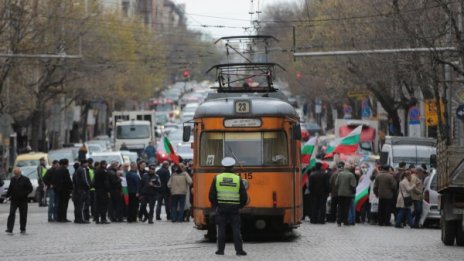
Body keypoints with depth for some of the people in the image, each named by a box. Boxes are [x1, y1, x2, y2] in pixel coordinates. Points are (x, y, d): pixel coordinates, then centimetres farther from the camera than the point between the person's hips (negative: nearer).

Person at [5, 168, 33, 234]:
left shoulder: (25, 179, -3)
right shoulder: (13, 180, 9)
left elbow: (30, 189, -4)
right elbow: (10, 189, 17)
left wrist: (24, 194, -16)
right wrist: (7, 195, 3)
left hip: (23, 201, -2)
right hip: (14, 200, 2)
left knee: (23, 215, 4)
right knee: (11, 214, -10)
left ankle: (22, 229, 17)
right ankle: (9, 229, -13)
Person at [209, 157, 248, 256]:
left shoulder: (217, 178, -2)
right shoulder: (238, 179, -2)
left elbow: (212, 195, -1)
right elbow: (244, 197, -1)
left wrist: (215, 205, 14)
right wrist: (240, 206, 16)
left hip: (221, 207, 0)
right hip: (234, 208, 0)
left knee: (221, 229, 6)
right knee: (236, 229, 1)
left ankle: (221, 249, 7)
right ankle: (239, 250, -2)